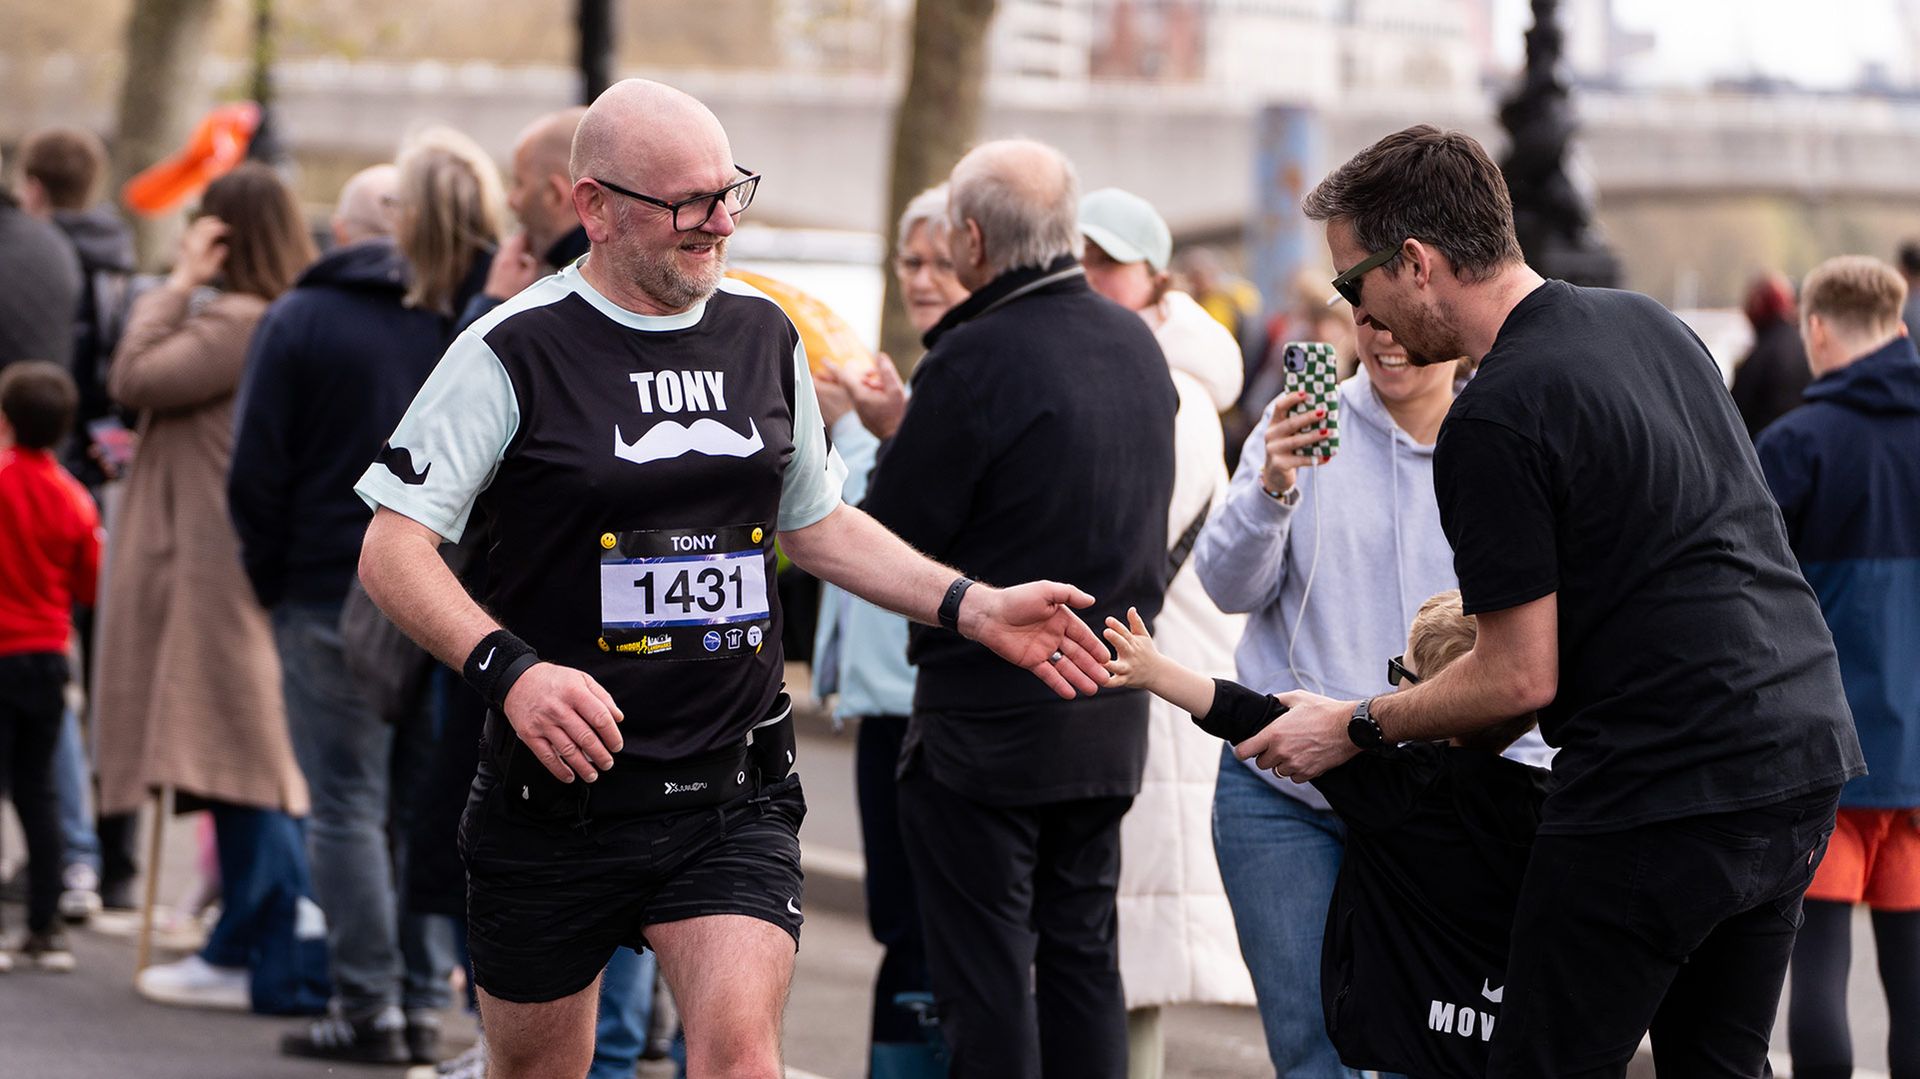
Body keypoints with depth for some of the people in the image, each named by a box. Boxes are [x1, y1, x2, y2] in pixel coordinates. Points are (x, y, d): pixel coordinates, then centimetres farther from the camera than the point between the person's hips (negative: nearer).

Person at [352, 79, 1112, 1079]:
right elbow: (391, 549, -11)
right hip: (555, 797, -2)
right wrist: (508, 669, -27)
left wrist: (977, 608, 12)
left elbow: (815, 523, 22)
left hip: (733, 799, 2)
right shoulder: (514, 351, -8)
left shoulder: (764, 336, 9)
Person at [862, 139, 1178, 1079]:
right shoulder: (1138, 348, 6)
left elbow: (885, 543, -15)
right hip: (1111, 717, 7)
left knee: (985, 974, 0)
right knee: (1081, 958, 14)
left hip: (987, 719, -7)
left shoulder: (973, 360, -18)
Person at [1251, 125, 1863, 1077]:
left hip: (1663, 799, -9)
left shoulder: (1492, 421, -15)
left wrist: (1355, 728, 2)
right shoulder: (1648, 323, 12)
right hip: (1804, 757, 9)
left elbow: (1523, 678, -13)